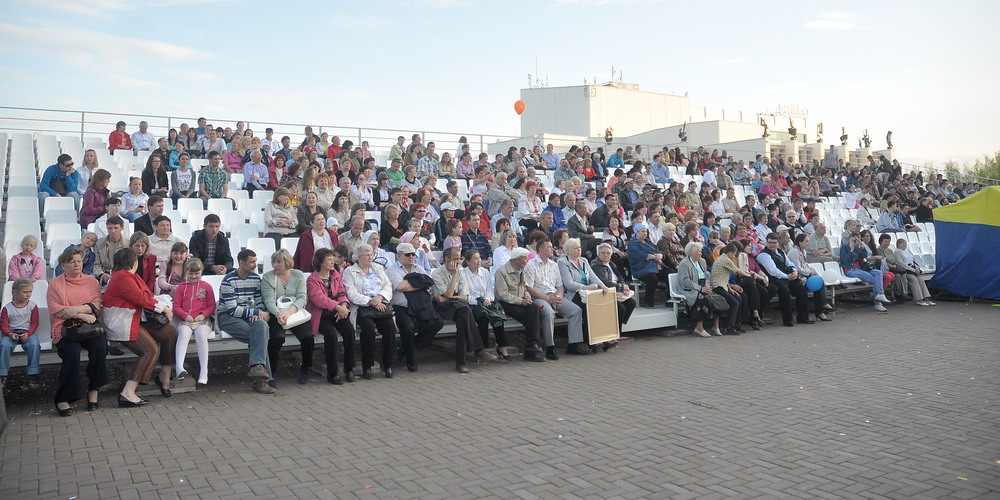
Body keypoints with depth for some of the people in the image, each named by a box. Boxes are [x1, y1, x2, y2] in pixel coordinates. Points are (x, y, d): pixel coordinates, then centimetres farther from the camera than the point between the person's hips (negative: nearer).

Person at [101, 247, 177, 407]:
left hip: (137, 319, 10)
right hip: (122, 324, -10)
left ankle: (164, 376, 6)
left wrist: (163, 306, -3)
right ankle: (127, 394, -25)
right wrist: (163, 307, -9)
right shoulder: (122, 278, -16)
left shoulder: (132, 276, 16)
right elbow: (141, 298, -20)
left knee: (170, 333, -2)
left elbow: (148, 295, 14)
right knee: (151, 350, -22)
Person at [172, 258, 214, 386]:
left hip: (202, 320, -1)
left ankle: (204, 372, -35)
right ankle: (180, 368, -48)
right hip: (185, 320, 1)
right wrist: (185, 315, -7)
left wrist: (203, 314, -7)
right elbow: (176, 306, 11)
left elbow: (212, 306, 11)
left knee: (201, 334, -34)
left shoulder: (206, 287, 14)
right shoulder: (181, 287, 16)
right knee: (183, 333, -34)